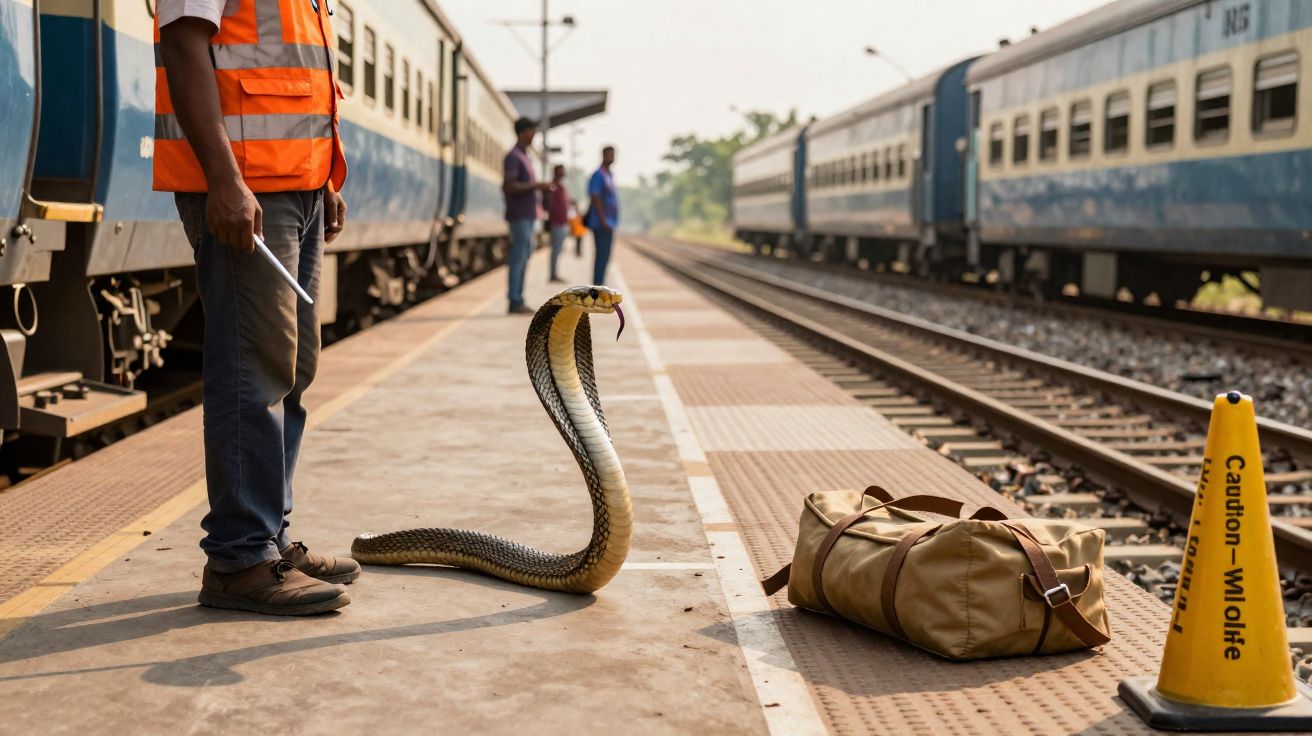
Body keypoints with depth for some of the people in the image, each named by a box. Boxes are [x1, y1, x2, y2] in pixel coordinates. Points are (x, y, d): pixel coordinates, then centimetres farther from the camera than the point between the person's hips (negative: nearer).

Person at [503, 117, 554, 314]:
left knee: (524, 256, 8)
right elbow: (509, 186, -21)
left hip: (527, 215, 10)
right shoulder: (513, 157, -11)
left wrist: (540, 187, 13)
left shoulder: (525, 157, 19)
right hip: (519, 215, -10)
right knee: (519, 256, -9)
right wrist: (537, 185, -20)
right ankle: (515, 301, -8)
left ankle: (518, 300, 10)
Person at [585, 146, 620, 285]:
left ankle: (600, 286, 13)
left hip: (609, 223, 10)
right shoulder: (598, 175, -11)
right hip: (602, 224, -10)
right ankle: (597, 287, -12)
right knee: (602, 255, -12)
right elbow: (595, 198, -17)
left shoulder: (609, 176, 18)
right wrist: (603, 221, -22)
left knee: (605, 256, 10)